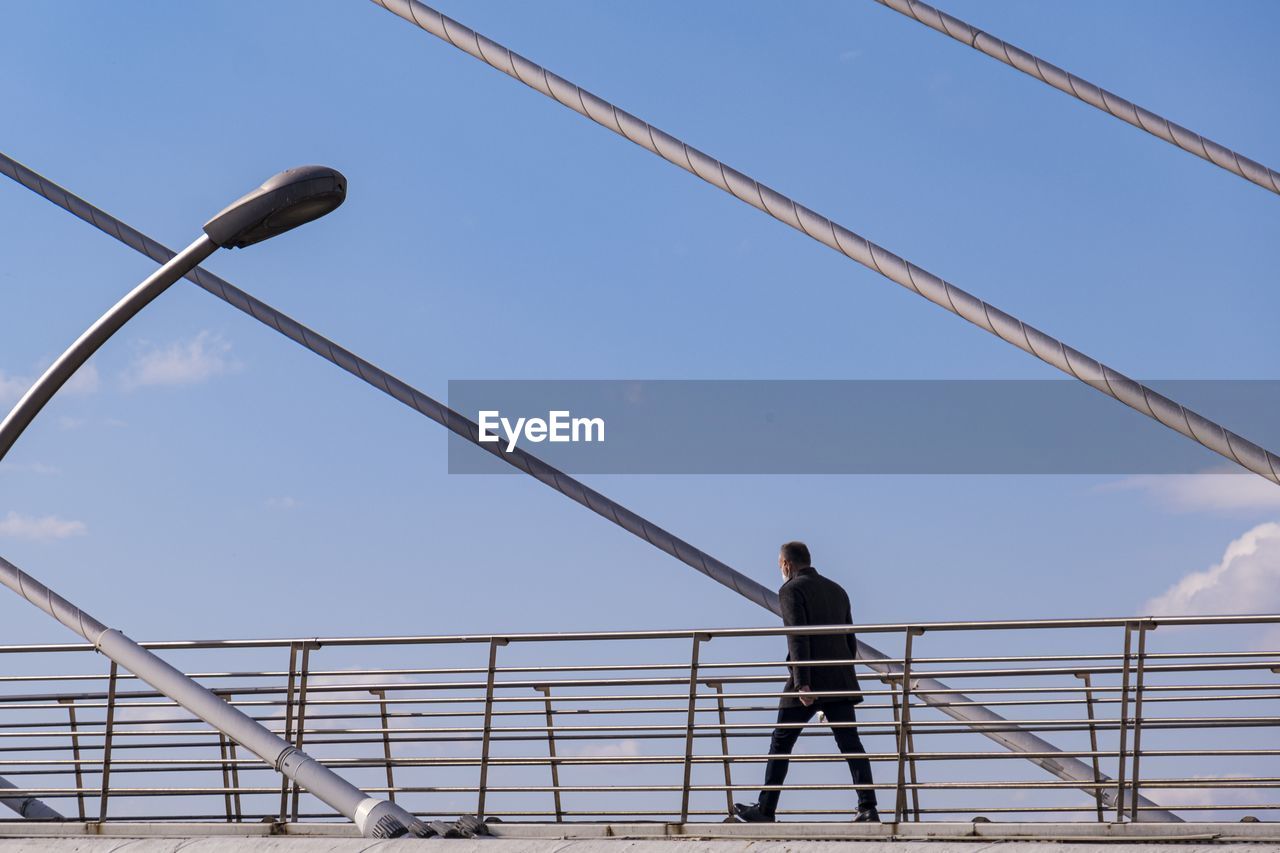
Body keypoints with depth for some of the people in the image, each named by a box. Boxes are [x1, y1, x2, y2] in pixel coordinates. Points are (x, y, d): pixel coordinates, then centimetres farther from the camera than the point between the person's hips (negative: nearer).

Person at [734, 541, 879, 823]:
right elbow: (851, 642, 20)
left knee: (781, 743, 4)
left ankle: (765, 809, 8)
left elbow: (797, 639, -15)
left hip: (808, 684, -6)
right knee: (850, 742, 2)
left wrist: (802, 682, -20)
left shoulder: (791, 590, -4)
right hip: (841, 681, 6)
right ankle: (868, 808, -8)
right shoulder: (837, 590, 18)